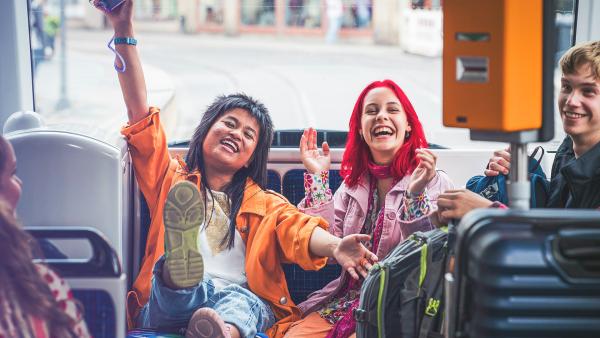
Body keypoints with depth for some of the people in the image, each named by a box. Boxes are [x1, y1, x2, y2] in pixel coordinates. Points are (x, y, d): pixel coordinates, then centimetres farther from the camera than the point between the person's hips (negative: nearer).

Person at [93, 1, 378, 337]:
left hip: (246, 301, 0)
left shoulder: (265, 204, 26)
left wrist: (334, 246, -22)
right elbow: (140, 115, 16)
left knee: (242, 299, -37)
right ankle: (179, 270, -70)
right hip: (168, 306, 1)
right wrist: (124, 31, 8)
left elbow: (298, 227, 4)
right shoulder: (172, 180, 25)